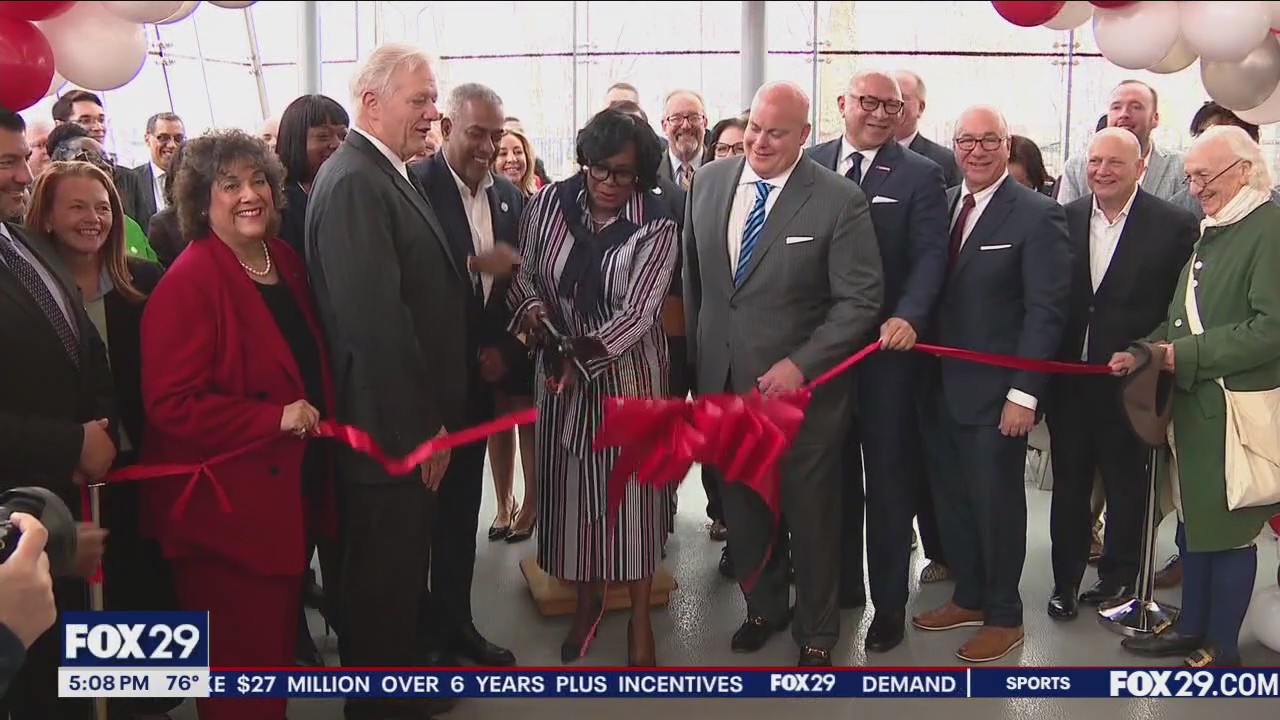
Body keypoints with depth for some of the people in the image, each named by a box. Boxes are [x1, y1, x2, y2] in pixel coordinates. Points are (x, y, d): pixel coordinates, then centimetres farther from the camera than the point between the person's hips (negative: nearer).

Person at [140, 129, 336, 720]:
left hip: (292, 489, 8)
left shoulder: (284, 260, 6)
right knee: (241, 654, 5)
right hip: (227, 504, -8)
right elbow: (171, 403, -21)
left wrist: (318, 419, 6)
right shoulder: (189, 282, -17)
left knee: (280, 638, 21)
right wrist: (274, 419, -24)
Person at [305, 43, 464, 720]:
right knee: (385, 575, 7)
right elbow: (374, 317, -27)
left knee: (406, 563, 24)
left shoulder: (392, 174, 11)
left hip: (415, 418, 10)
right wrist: (420, 427, -21)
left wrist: (434, 416, 14)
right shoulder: (353, 182, -20)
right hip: (392, 428, -10)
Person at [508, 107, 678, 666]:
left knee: (633, 488, 5)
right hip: (561, 370, 3)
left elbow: (638, 313, -20)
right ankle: (587, 598, 33)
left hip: (629, 373, -3)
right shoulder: (548, 204, -4)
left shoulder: (656, 228, -13)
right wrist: (531, 307, -19)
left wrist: (587, 349, -33)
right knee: (572, 485, 11)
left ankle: (640, 614, 22)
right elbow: (524, 275, 3)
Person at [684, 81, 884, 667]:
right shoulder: (709, 181, 2)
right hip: (723, 380, 4)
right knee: (742, 508, 17)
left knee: (811, 515, 11)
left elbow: (861, 300, -13)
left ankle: (816, 629, 32)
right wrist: (696, 353, 12)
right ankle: (762, 606, 41)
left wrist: (801, 365, -20)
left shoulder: (839, 200, -13)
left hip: (800, 386, -4)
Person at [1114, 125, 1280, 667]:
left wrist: (1188, 355, -17)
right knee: (1193, 519, 17)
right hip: (1194, 402, 8)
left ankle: (1221, 648, 17)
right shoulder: (1212, 231, 14)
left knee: (1229, 528, 3)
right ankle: (1191, 626, 32)